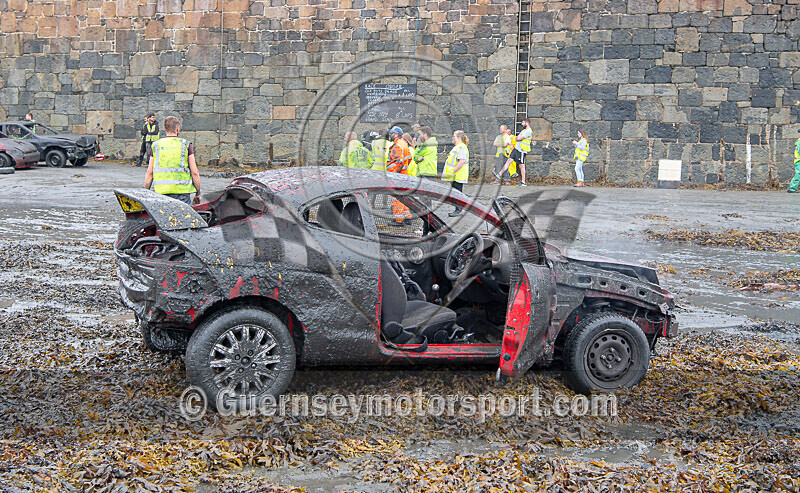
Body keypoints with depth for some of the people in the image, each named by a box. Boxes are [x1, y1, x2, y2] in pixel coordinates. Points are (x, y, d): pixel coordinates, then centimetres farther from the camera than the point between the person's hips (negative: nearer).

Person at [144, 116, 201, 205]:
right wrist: (198, 193, 9)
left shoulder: (155, 146, 9)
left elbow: (149, 173, 7)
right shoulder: (186, 145, 3)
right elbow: (194, 172, 0)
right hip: (182, 190, -2)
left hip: (161, 191, 2)